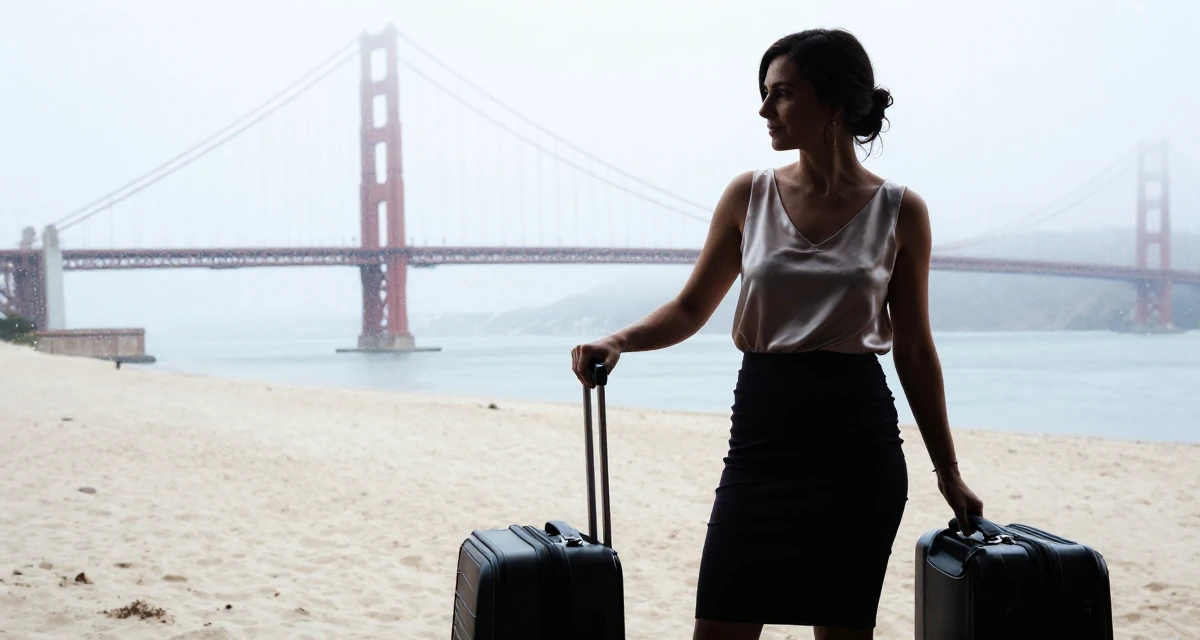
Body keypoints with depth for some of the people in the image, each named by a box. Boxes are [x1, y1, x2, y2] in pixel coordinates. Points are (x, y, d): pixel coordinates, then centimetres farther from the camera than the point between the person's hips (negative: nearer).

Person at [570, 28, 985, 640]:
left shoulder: (899, 212, 1)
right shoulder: (750, 194, 4)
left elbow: (913, 348, 6)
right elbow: (691, 307, 9)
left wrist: (948, 471, 8)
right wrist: (618, 341, -11)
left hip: (857, 436, -1)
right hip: (763, 430, 1)